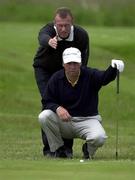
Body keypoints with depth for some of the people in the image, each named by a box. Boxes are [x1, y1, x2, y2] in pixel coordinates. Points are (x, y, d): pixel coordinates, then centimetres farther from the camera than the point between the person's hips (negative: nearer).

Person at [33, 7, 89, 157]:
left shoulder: (81, 35, -27)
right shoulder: (48, 30, -33)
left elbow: (82, 63, -18)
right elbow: (43, 38, -58)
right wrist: (49, 42, -81)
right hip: (45, 70, -2)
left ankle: (67, 147, 2)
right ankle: (49, 147, -9)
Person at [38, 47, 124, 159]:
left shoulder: (90, 75, -8)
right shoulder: (56, 79, -2)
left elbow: (105, 77, -29)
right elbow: (48, 102, -1)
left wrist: (113, 68, -53)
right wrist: (57, 108, -25)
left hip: (88, 120, -2)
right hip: (64, 121, 2)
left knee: (99, 137, -33)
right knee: (44, 116, -27)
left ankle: (88, 150, 7)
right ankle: (58, 149, -4)